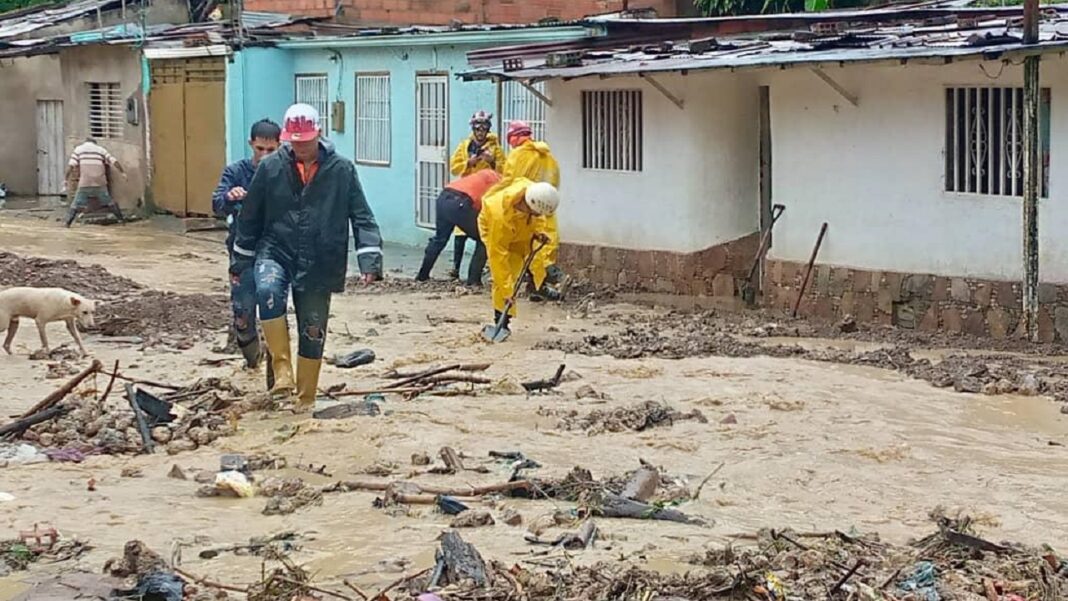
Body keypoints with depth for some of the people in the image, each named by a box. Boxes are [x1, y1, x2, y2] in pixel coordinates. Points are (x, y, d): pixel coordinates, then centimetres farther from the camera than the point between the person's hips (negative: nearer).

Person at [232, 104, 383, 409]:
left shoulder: (342, 170, -4)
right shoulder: (270, 167, -2)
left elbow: (362, 217, -3)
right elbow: (250, 217, 7)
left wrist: (370, 260, -13)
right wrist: (241, 261, 12)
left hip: (319, 265, 0)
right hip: (275, 251, 0)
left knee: (313, 332, 6)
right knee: (269, 292, -32)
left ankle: (306, 400, 23)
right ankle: (281, 367, -21)